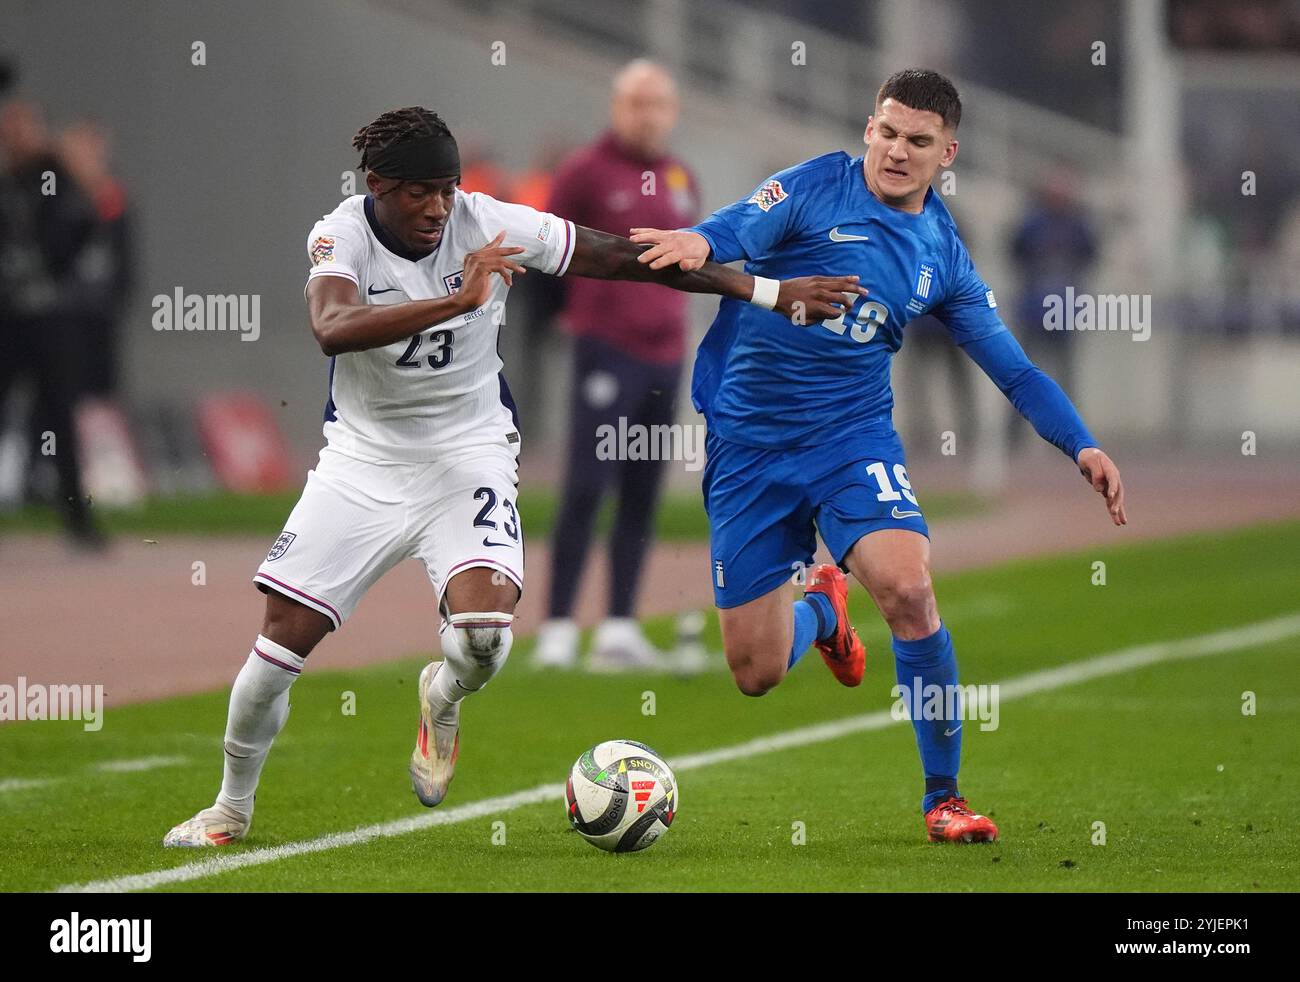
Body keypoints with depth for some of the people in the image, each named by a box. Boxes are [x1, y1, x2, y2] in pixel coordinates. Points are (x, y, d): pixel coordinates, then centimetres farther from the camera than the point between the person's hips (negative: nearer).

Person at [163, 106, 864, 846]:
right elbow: (334, 329, -38)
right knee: (287, 632, -6)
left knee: (485, 633, -23)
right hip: (364, 457, 0)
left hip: (468, 453, 0)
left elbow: (625, 257, -9)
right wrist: (457, 301, -46)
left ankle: (442, 700, 16)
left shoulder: (490, 226, -13)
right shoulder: (342, 236, -17)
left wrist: (767, 291, -10)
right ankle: (232, 808, 16)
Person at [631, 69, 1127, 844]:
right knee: (757, 675, 1)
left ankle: (944, 795, -12)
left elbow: (1014, 368, 12)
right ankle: (820, 608, 40)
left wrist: (1082, 445, -3)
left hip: (852, 437, 1)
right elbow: (741, 231, -21)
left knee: (908, 589, -28)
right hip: (749, 443, -1)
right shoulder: (816, 188, -4)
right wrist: (700, 241, -45)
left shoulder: (942, 256, 7)